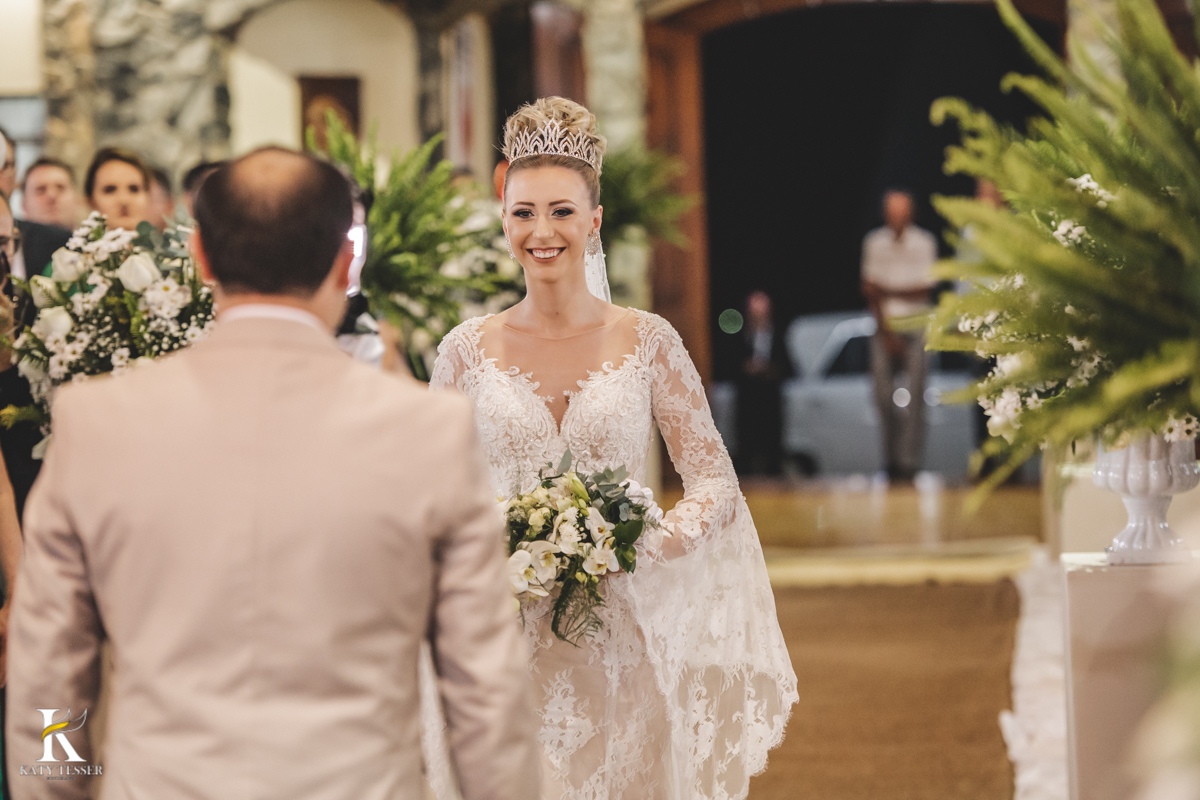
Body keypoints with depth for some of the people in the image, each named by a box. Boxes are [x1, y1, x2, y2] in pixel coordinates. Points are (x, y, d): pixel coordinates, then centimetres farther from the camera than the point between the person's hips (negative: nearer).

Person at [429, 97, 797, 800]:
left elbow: (718, 485, 0)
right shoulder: (467, 351, 2)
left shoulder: (649, 342, 0)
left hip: (623, 640, 0)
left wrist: (645, 543, -18)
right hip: (506, 640, 0)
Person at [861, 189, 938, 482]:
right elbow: (869, 289, 3)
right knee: (884, 394, -4)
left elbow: (926, 288, -1)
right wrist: (884, 328, -6)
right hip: (885, 326, 1)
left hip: (915, 325, -1)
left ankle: (908, 460, -7)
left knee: (914, 396, -8)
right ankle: (891, 457, 6)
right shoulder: (874, 242, 9)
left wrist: (888, 291, -8)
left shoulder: (924, 242, 4)